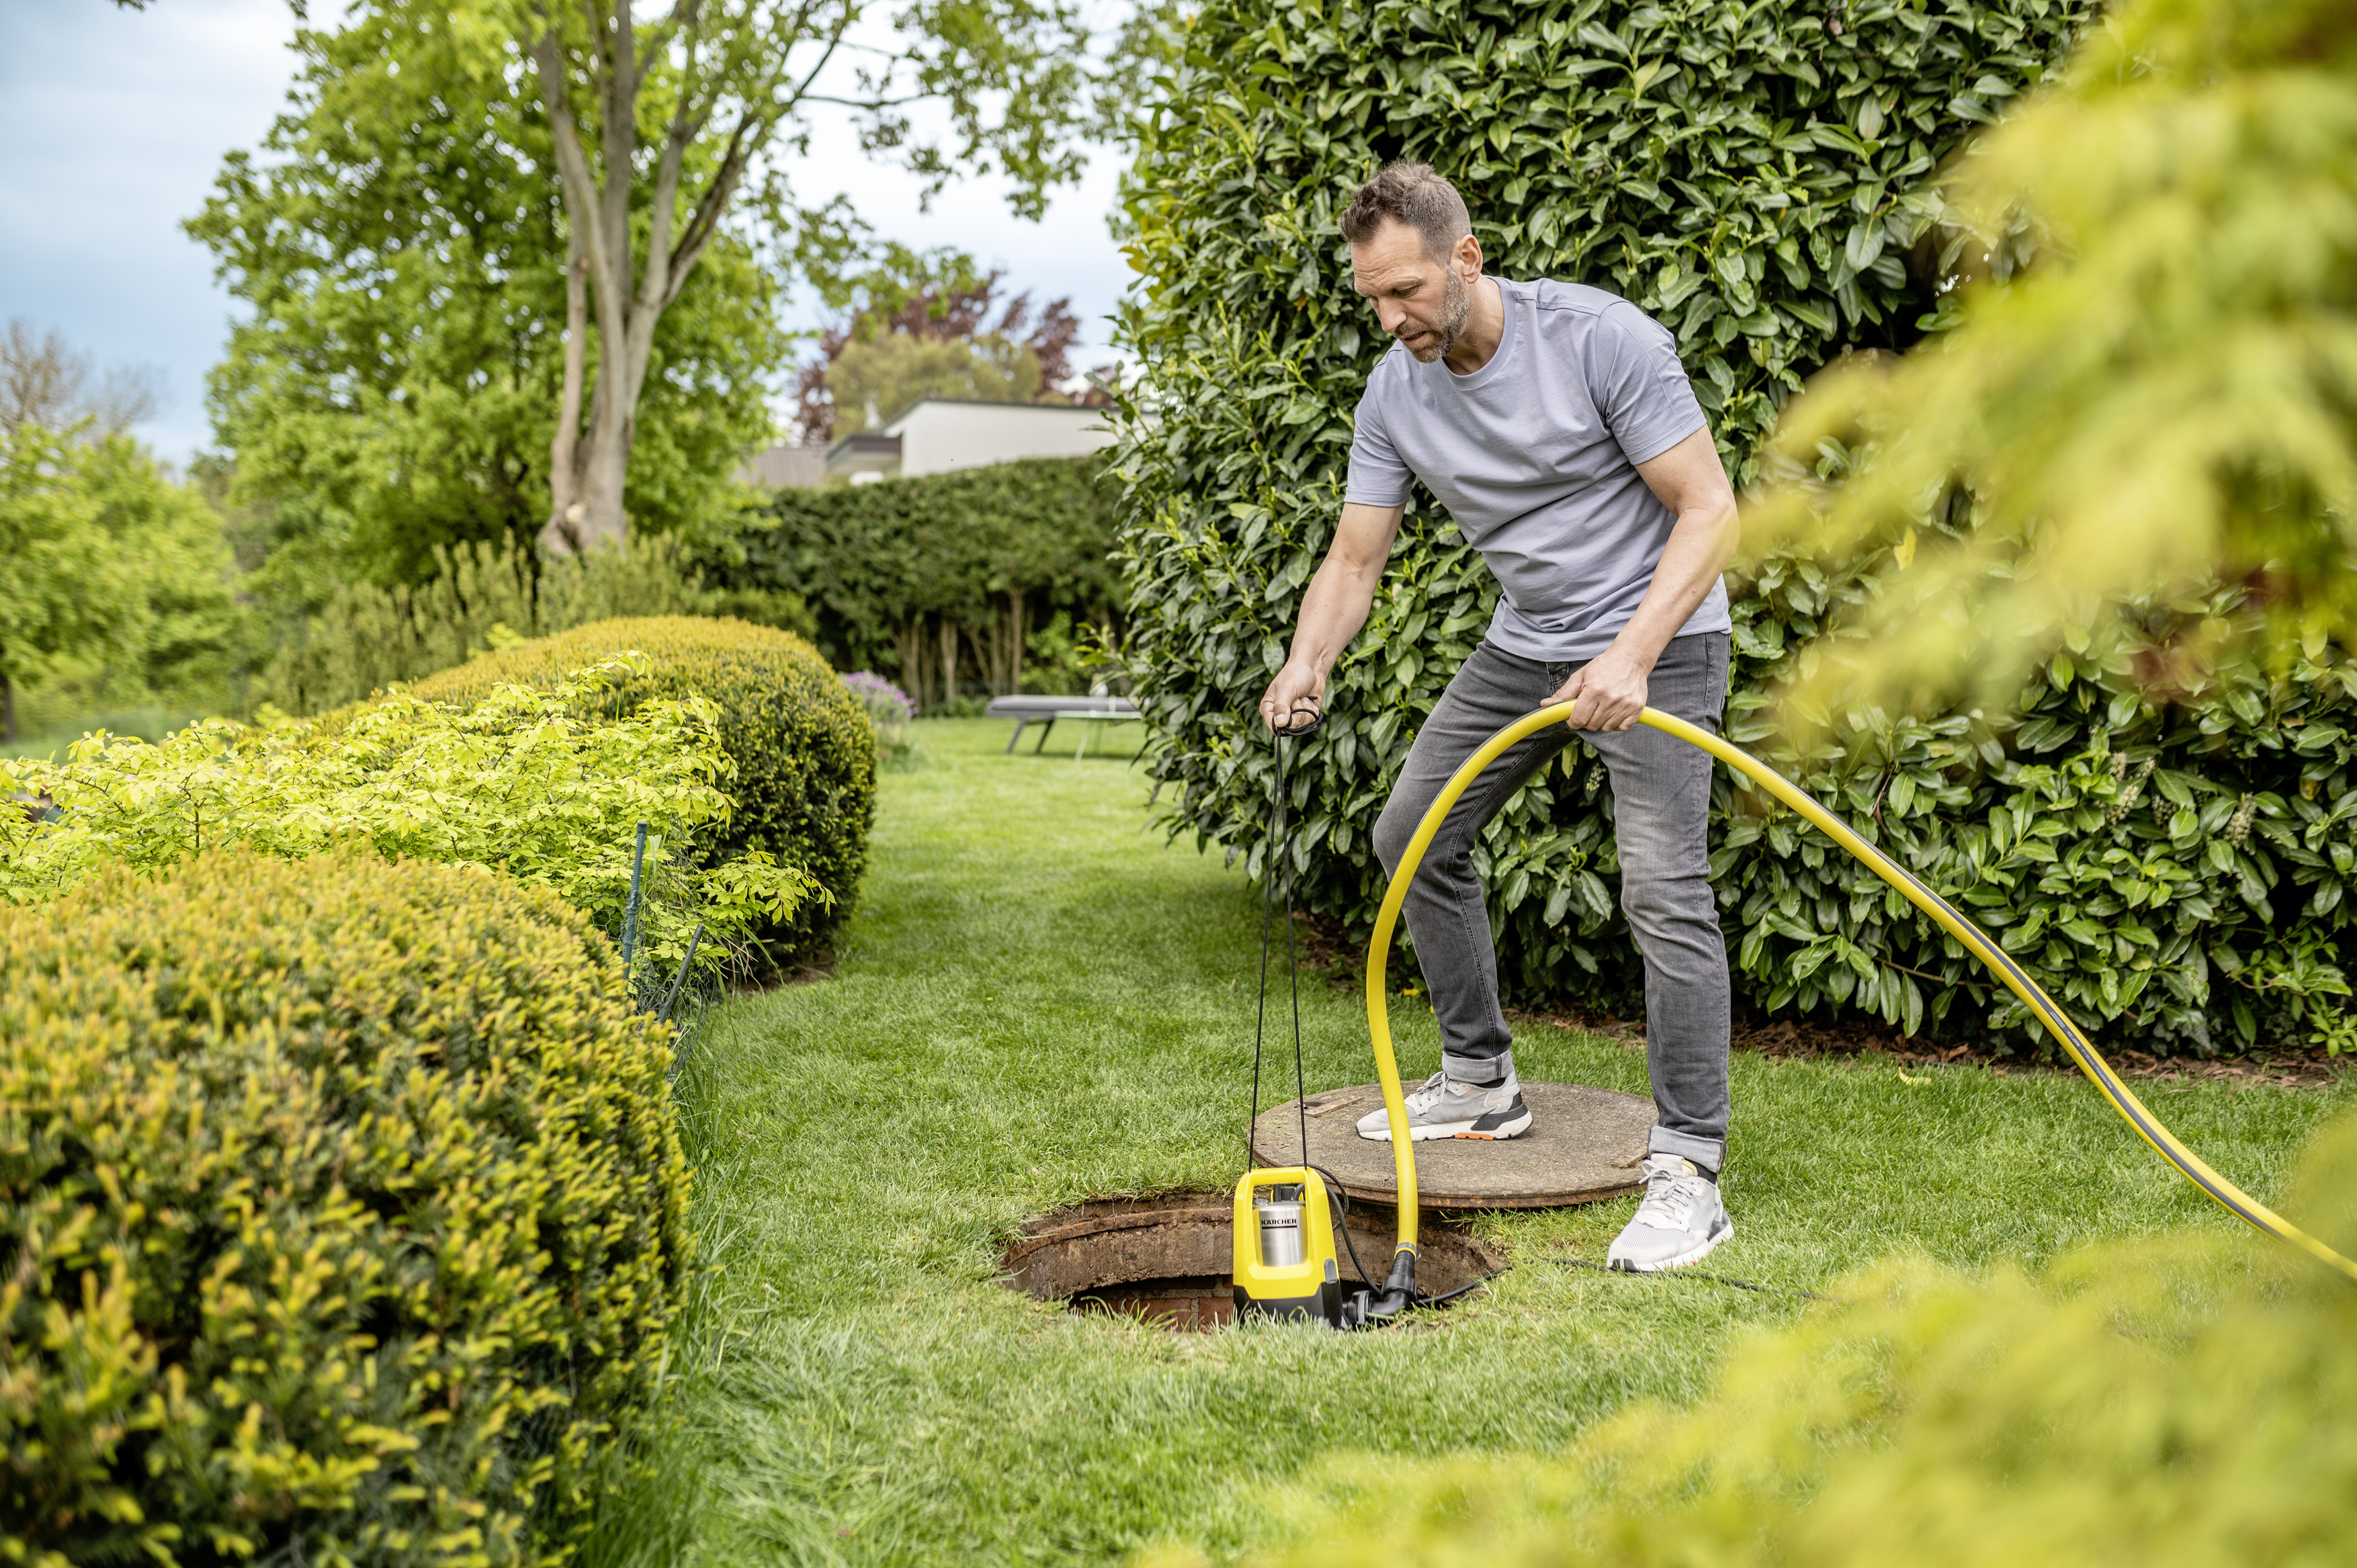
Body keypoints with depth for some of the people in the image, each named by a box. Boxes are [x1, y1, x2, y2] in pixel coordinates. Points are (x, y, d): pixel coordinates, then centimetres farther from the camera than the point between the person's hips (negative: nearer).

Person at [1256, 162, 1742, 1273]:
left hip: (1656, 637, -7)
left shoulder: (1604, 338, -23)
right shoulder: (1393, 395, -5)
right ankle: (1480, 1082, 24)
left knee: (1662, 886, -19)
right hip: (1524, 641, 7)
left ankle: (1688, 1172, -13)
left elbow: (1710, 510, -21)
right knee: (1414, 836, 10)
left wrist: (1631, 657, -32)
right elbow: (1355, 558, -2)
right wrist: (1307, 664, -22)